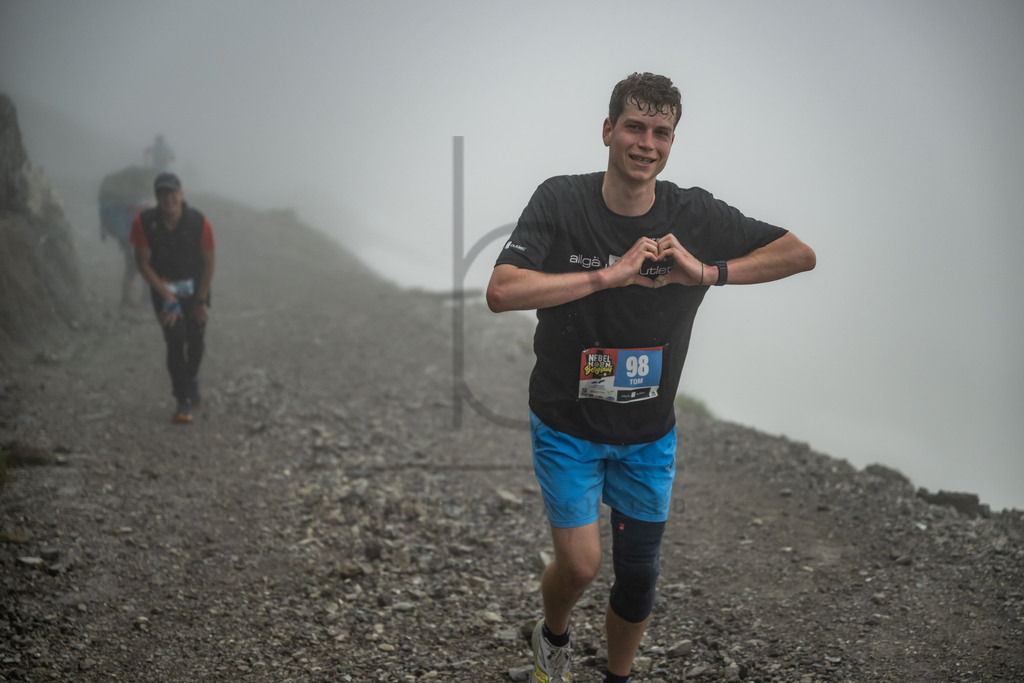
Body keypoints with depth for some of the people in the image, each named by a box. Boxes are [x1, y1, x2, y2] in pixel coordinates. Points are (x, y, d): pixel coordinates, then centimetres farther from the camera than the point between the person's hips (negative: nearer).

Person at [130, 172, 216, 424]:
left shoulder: (199, 222, -22)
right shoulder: (144, 222, -21)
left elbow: (209, 262, -10)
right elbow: (142, 262, -13)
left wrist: (200, 300, -7)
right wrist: (167, 297, -16)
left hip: (195, 286, 1)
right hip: (163, 287, -1)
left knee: (195, 340, 11)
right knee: (175, 342, -12)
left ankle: (192, 382, 41)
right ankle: (183, 402, -7)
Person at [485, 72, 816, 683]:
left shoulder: (696, 215, -8)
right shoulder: (560, 202, -14)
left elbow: (801, 254, -5)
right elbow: (501, 292, -26)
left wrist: (708, 272, -20)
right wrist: (608, 274, -33)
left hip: (650, 433, 3)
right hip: (568, 426, -2)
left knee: (639, 574, 11)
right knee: (580, 563, -9)